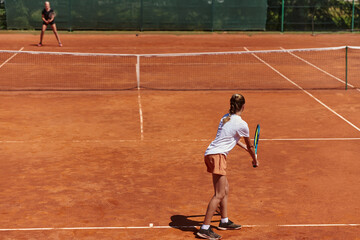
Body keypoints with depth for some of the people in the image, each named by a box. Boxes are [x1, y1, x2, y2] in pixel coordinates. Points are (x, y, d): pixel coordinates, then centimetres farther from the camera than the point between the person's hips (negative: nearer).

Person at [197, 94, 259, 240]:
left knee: (225, 190, 19)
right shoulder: (241, 124, -9)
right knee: (219, 195, -9)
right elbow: (250, 146, 6)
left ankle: (224, 222, 29)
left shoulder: (226, 118, 13)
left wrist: (245, 147, 41)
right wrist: (255, 160, 23)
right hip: (217, 155, -9)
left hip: (211, 154, 9)